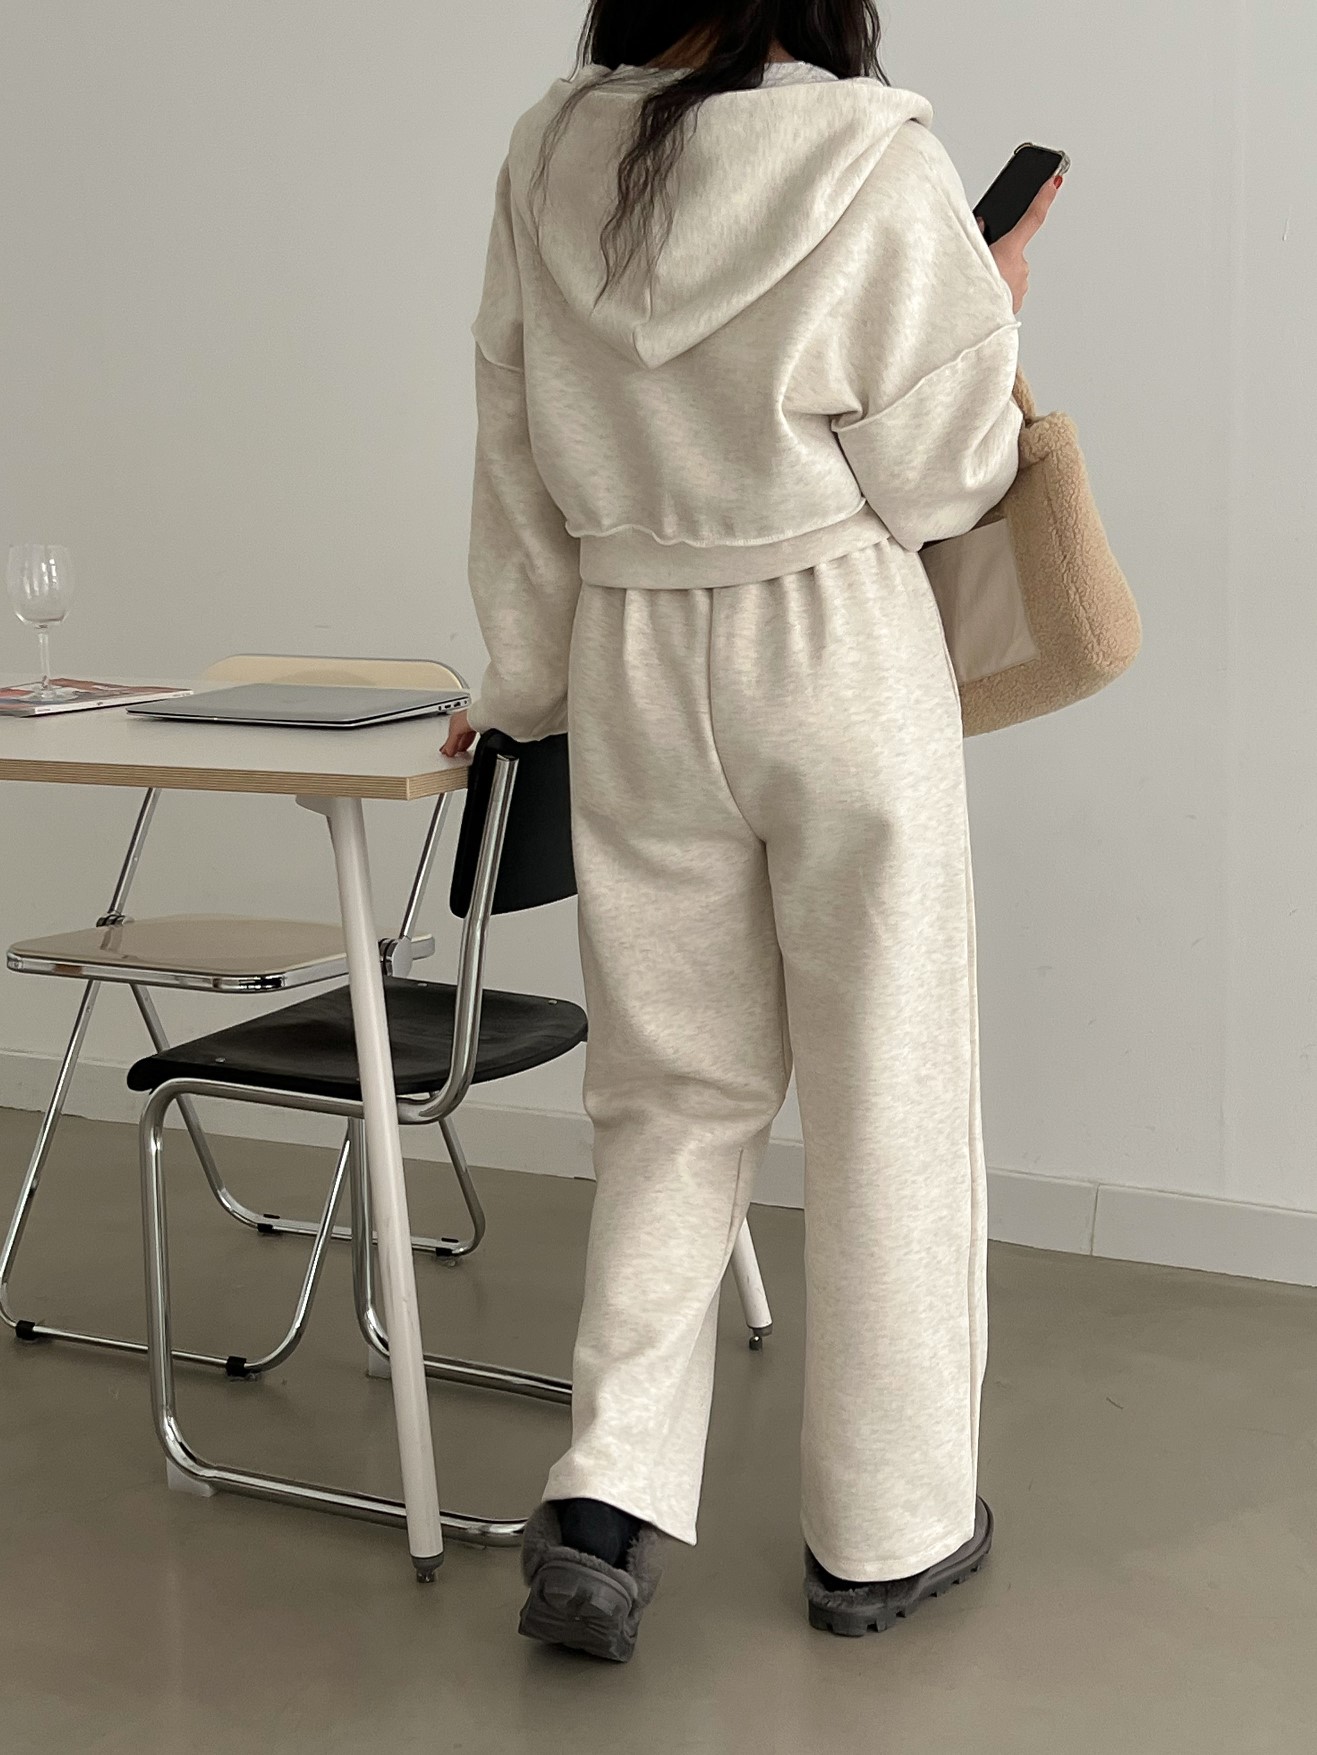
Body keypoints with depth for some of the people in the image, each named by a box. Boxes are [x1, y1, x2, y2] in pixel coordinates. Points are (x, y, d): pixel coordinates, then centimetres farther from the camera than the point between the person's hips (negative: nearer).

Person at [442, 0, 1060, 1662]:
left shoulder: (550, 156, 0)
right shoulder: (872, 159, -13)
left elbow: (515, 457, 7)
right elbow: (937, 475, -7)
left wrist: (524, 680, 18)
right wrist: (998, 306, 10)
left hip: (632, 661, 4)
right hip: (838, 652, -4)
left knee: (678, 1089, 15)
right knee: (883, 1093, 9)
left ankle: (608, 1494, 4)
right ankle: (883, 1533, 20)